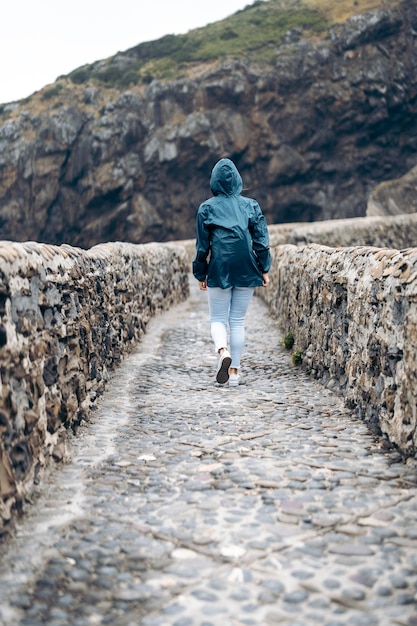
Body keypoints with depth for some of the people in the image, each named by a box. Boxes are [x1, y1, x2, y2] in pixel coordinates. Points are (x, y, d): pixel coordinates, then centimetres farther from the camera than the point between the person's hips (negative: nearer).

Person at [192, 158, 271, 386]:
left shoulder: (207, 208, 1)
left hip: (219, 270, -2)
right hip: (246, 270, 2)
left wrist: (200, 275, 9)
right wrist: (264, 270, 6)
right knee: (238, 321, 9)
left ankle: (223, 351, -20)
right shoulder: (250, 205, 4)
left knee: (218, 319, 9)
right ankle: (235, 370, 9)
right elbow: (261, 239, 0)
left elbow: (202, 245, 2)